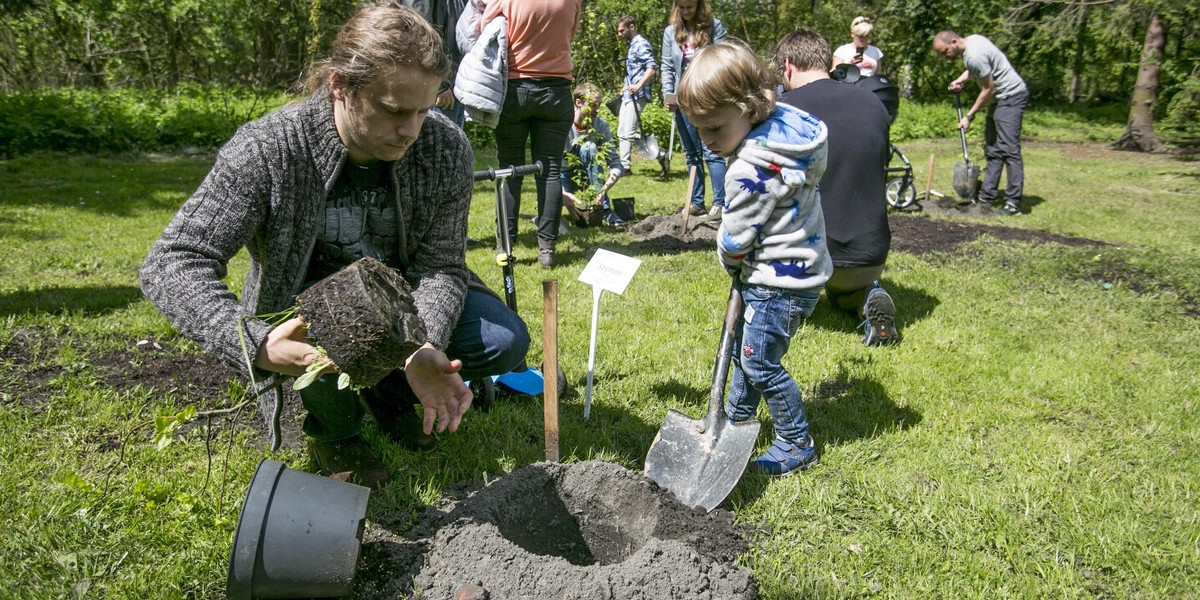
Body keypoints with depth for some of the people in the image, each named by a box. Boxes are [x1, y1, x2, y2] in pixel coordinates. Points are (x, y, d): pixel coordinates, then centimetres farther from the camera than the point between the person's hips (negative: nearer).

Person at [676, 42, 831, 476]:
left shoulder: (751, 170, -29)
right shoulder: (784, 123, -1)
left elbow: (734, 243, -18)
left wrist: (730, 261, 4)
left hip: (780, 282, -10)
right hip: (796, 265, 10)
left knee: (760, 363, 1)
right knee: (746, 347, 22)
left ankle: (796, 445, 16)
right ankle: (736, 420, 39)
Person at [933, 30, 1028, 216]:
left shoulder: (975, 55, -25)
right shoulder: (971, 40, 5)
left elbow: (988, 89, -19)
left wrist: (969, 117, -12)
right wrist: (960, 80, 5)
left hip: (1011, 96, -11)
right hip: (1000, 98, 11)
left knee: (1009, 149, -13)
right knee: (992, 149, 11)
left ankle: (1013, 203, -14)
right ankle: (986, 197, 16)